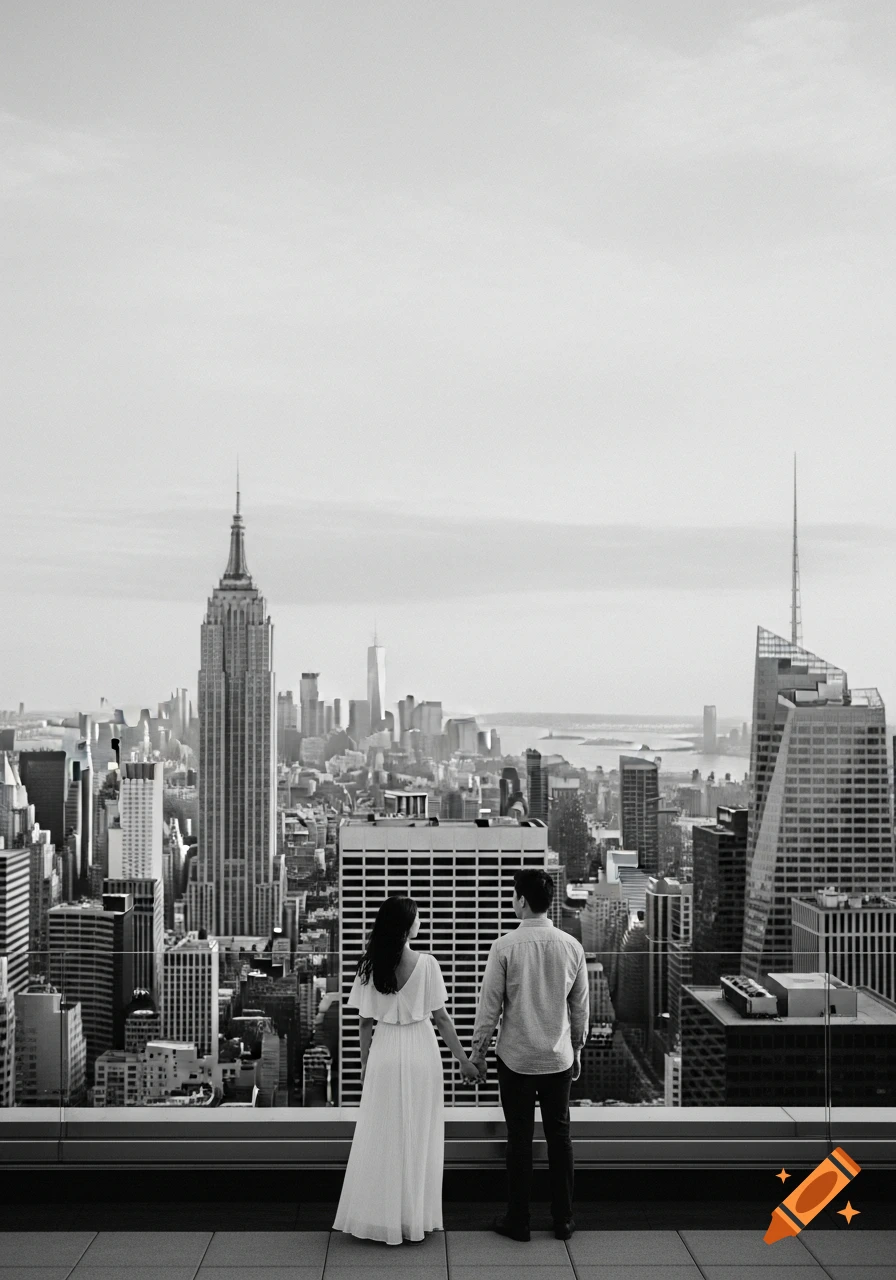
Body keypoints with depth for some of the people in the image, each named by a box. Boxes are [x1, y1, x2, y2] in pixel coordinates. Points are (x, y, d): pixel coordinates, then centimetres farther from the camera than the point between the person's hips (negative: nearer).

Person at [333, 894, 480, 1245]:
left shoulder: (369, 966, -4)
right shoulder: (426, 963, -11)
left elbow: (366, 1022, 0)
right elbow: (441, 1018, -7)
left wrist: (365, 1064, 12)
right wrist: (463, 1060, 2)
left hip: (384, 1053, 2)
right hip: (420, 1052, -2)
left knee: (381, 1136, 11)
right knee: (417, 1136, 10)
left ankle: (379, 1216, 16)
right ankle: (414, 1217, 17)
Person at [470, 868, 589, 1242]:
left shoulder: (506, 946, -14)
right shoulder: (571, 946, -3)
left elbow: (490, 1004, -10)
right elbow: (580, 1005, 6)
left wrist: (477, 1050, 2)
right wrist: (577, 1048, 19)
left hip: (516, 1057, -3)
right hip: (559, 1057, 3)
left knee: (520, 1138, 6)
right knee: (559, 1135, 12)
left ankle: (518, 1221, 15)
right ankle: (563, 1220, 19)